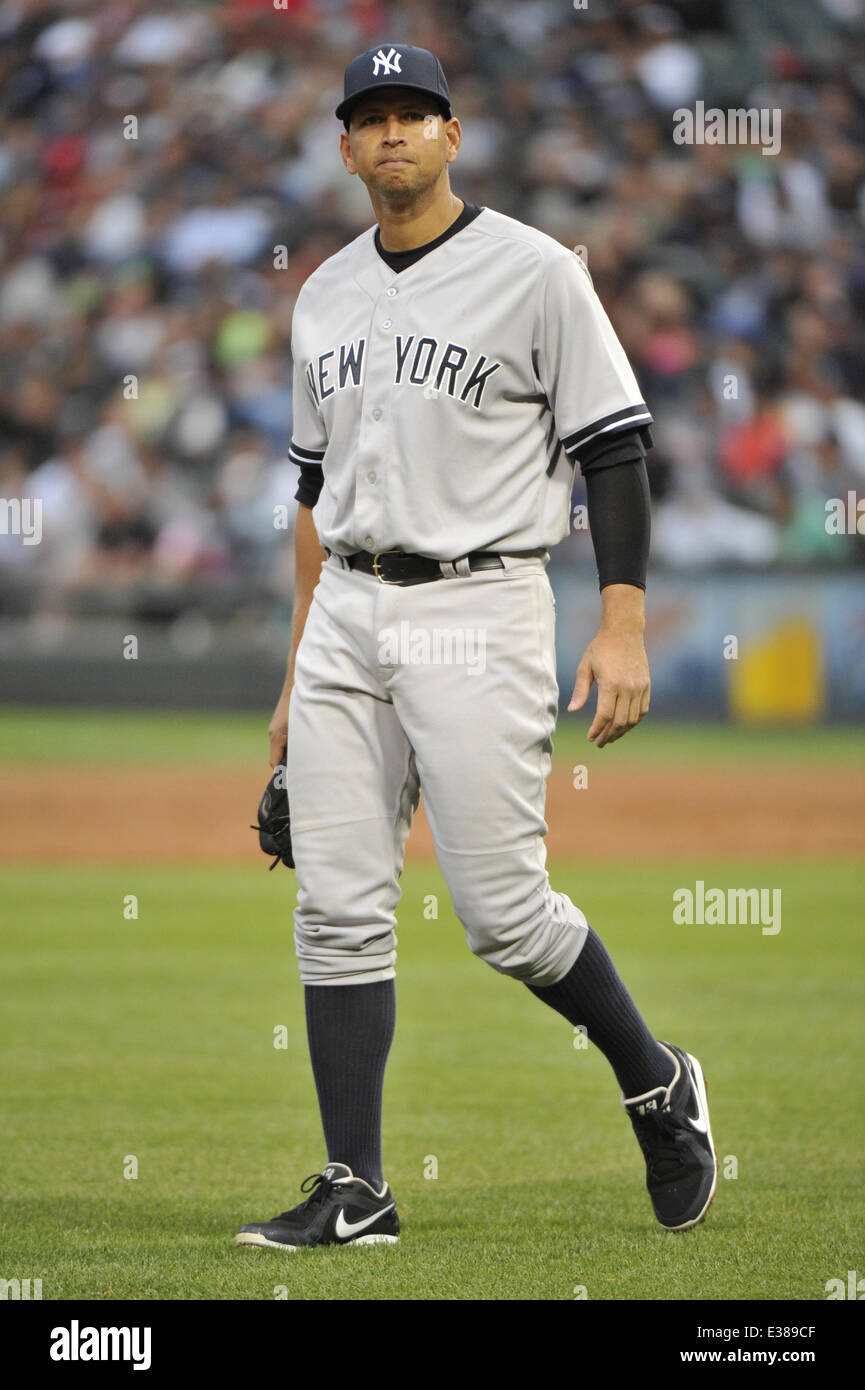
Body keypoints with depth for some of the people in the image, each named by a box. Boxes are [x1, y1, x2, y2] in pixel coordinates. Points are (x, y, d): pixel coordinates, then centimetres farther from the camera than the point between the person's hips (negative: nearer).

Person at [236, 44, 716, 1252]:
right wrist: (299, 674, 16)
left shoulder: (536, 272, -5)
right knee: (338, 910, -1)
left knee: (504, 910, -9)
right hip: (347, 619, 6)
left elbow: (616, 451, -7)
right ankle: (356, 1191, 2)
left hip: (476, 614, -6)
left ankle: (656, 1087, 16)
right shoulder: (325, 296, 14)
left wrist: (625, 625, -16)